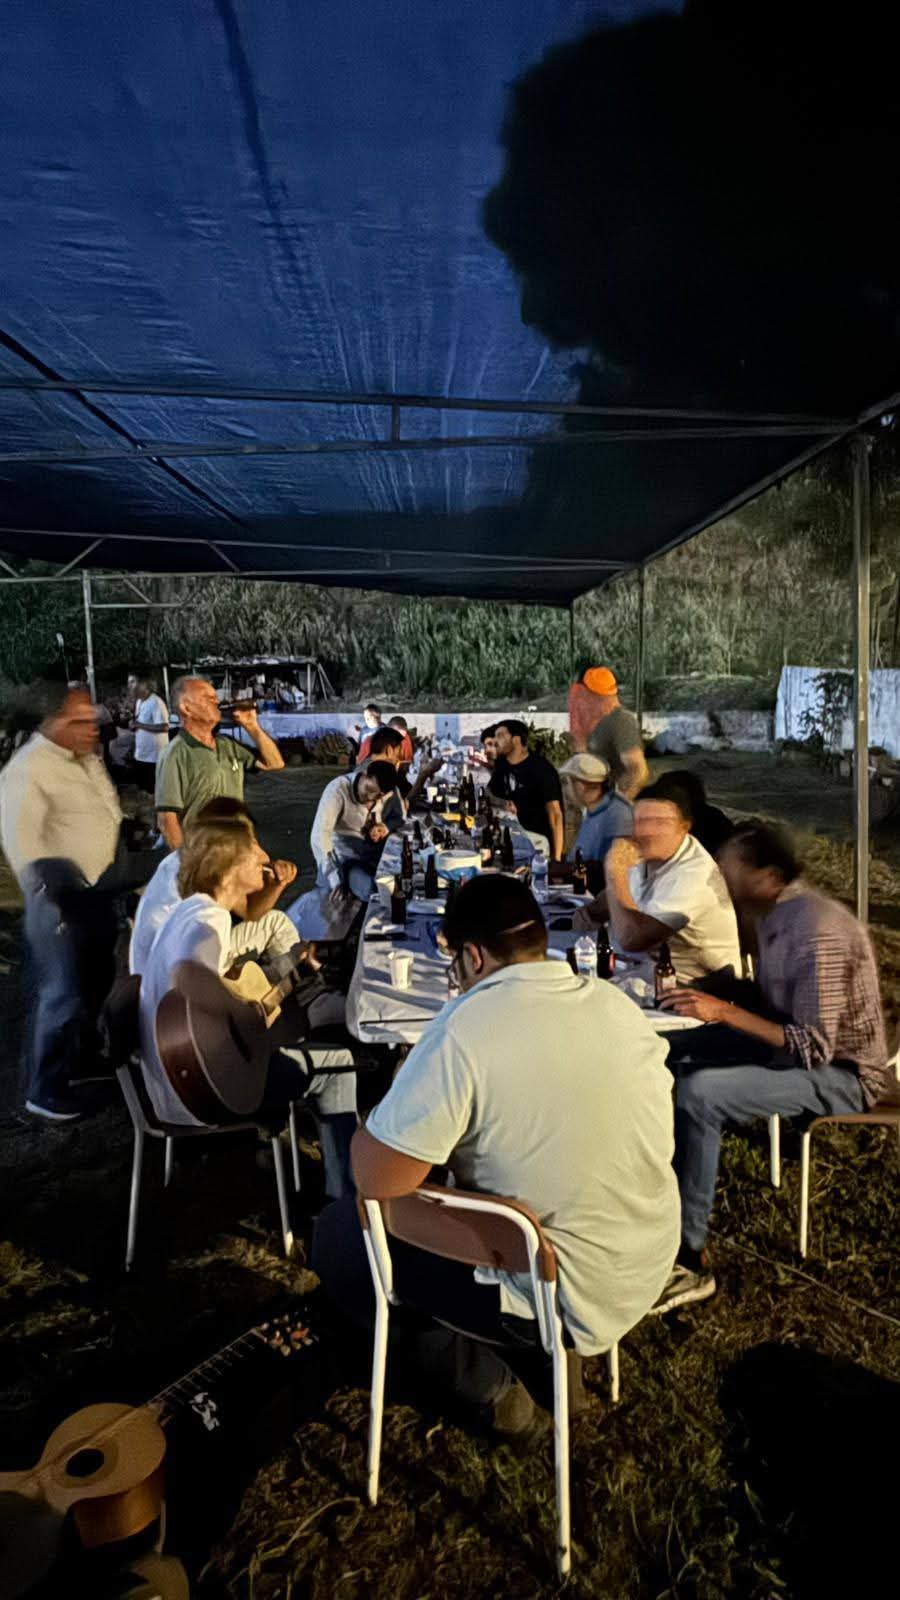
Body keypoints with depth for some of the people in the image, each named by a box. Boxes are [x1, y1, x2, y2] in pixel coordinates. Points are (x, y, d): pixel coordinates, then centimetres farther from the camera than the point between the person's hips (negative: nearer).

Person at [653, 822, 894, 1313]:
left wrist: (725, 1012, -29)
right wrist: (710, 991, -3)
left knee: (696, 1094, -29)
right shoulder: (776, 912, 1)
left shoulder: (816, 933, -27)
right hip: (798, 1040, 9)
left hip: (841, 1072, -9)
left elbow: (815, 1048, -29)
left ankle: (688, 1259, -15)